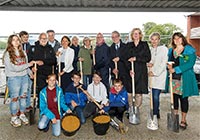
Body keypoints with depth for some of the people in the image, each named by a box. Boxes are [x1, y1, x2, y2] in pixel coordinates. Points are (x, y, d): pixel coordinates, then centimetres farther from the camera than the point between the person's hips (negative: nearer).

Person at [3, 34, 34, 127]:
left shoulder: (23, 52, 8)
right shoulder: (7, 54, -10)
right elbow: (14, 68, -18)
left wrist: (30, 72, 1)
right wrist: (28, 64, -17)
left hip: (24, 77, 5)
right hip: (13, 78, -5)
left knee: (23, 97, 13)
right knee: (14, 98, 4)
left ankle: (22, 114, 29)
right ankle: (14, 118, 21)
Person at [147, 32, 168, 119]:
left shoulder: (164, 49, -4)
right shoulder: (150, 50, 14)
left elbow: (163, 63, -10)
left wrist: (155, 72, -11)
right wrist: (148, 64, -1)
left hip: (159, 76, -5)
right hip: (152, 76, 6)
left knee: (156, 96, -10)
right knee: (154, 96, 8)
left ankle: (155, 115, 1)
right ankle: (157, 114, 22)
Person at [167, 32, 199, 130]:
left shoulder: (189, 50, -3)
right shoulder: (171, 51, 14)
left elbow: (190, 64, -13)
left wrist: (176, 69, -18)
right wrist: (169, 66, -4)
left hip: (184, 78, -4)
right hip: (173, 78, 4)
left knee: (183, 98, 3)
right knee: (174, 97, 9)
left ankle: (183, 120, 16)